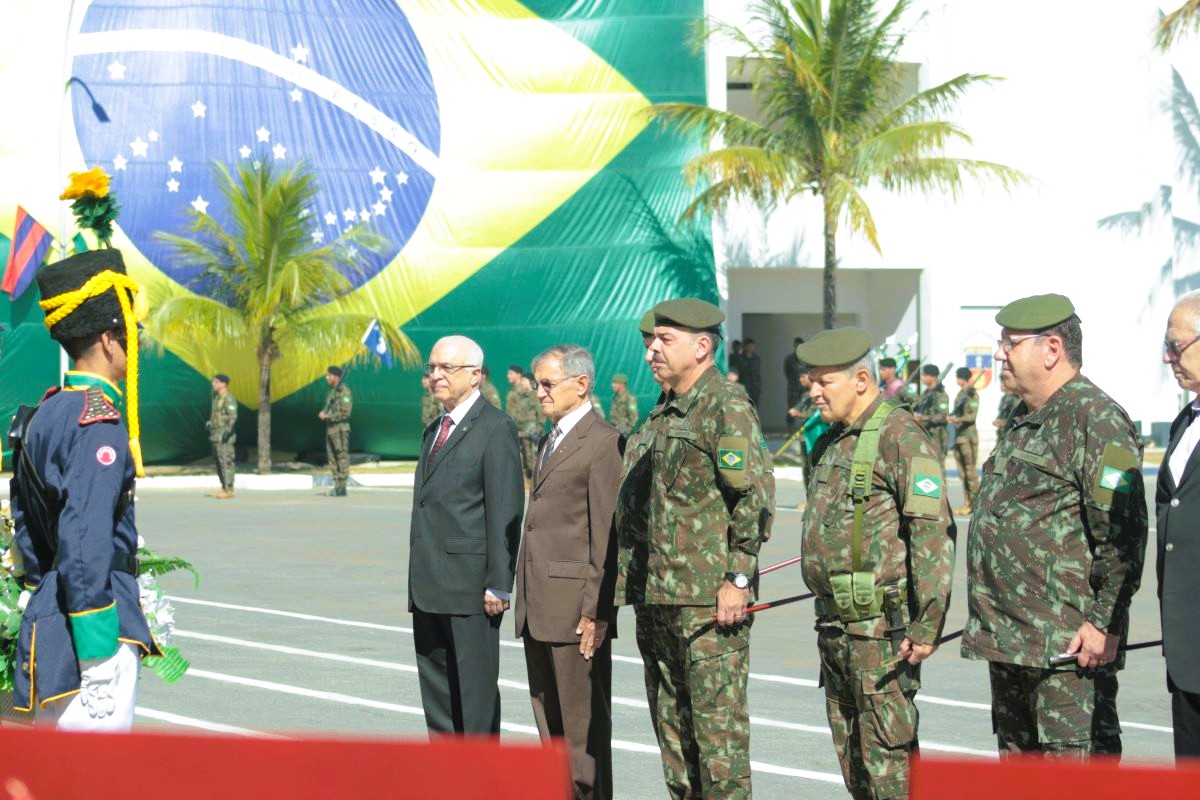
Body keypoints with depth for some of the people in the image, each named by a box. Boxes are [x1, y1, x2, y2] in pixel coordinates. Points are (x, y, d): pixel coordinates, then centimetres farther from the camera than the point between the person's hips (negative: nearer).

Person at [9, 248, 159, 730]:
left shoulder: (43, 415, 14)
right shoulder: (98, 420, -15)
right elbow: (86, 544, -22)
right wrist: (98, 657, -23)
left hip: (46, 632, 10)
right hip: (87, 634, -10)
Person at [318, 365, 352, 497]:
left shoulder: (344, 392, -13)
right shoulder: (332, 391, 16)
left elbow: (345, 412, -20)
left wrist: (328, 416, -16)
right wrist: (323, 413, 1)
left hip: (340, 429, -10)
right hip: (330, 429, 10)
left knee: (342, 458, -7)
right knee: (332, 458, 9)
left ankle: (341, 489, -6)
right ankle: (337, 486, 13)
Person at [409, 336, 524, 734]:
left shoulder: (495, 429, -8)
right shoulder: (435, 431, 19)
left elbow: (506, 512, -13)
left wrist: (498, 585, -17)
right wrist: (418, 582, 16)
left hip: (470, 587, -9)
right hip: (430, 590, 9)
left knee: (475, 689, -4)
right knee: (436, 689, 11)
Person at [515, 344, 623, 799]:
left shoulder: (603, 442, -10)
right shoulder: (549, 442, 20)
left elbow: (606, 535, -15)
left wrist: (596, 610, -18)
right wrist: (524, 599, 16)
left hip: (575, 606, -9)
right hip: (539, 607, 9)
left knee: (584, 722, -4)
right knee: (549, 721, 12)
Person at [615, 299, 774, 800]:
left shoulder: (726, 407, -10)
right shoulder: (664, 414, 17)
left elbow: (755, 495, -16)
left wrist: (738, 579, -19)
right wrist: (633, 586, 19)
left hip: (710, 598, -9)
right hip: (658, 598, 9)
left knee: (717, 719, -6)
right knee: (670, 717, 13)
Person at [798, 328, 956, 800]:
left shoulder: (901, 437, -13)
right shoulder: (832, 443, 16)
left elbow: (934, 534, -18)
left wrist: (927, 625, -22)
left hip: (881, 627, -9)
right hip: (834, 627, 9)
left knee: (889, 757, -8)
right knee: (851, 756, 13)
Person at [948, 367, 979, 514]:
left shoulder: (972, 395, -9)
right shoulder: (960, 394, 17)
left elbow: (972, 415, -18)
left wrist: (958, 419, -29)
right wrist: (950, 417, 6)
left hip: (968, 435, -9)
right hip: (958, 435, 9)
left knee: (970, 471, -7)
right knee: (962, 472, 9)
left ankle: (974, 503, -5)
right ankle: (967, 502, 13)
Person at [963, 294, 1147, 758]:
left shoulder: (1095, 420, -13)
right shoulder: (1026, 421, 18)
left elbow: (1122, 534, -19)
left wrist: (1105, 624, -21)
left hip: (1068, 645, -10)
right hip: (1008, 641, 10)